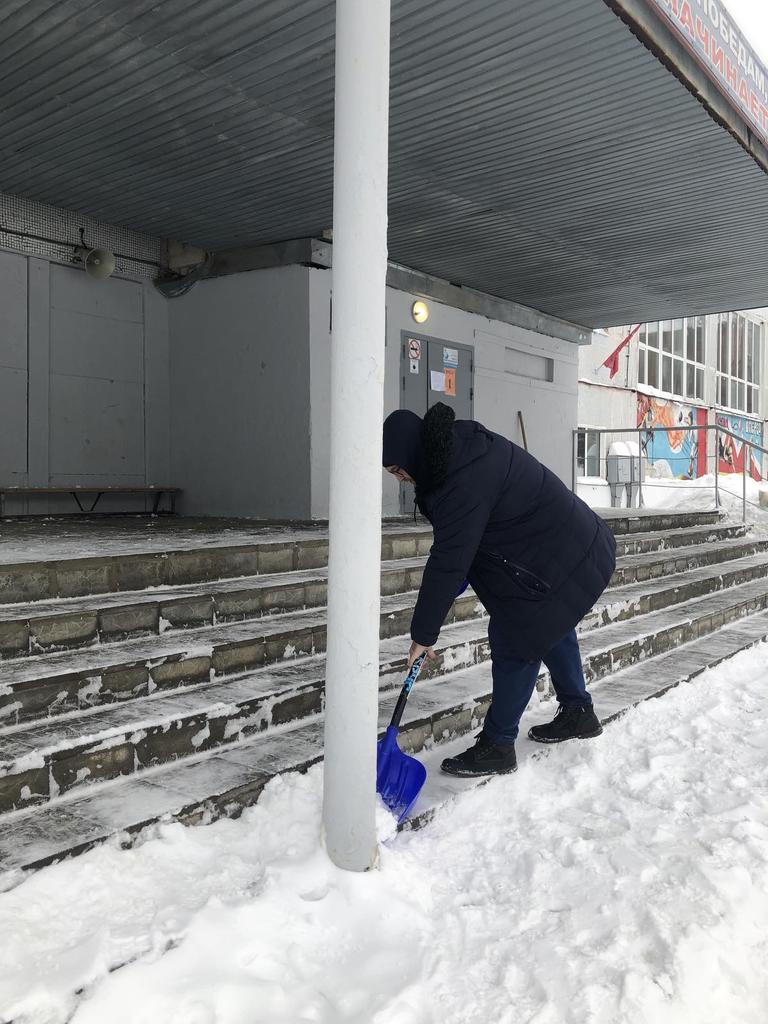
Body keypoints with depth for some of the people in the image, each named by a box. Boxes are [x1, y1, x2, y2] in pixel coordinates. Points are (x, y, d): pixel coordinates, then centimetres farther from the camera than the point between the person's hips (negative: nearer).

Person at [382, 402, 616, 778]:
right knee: (550, 628, 25)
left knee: (514, 644, -5)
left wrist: (423, 634, -20)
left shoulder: (465, 483, -32)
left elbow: (447, 563, -29)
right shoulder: (460, 444, -1)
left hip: (559, 561, -11)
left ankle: (497, 745, 7)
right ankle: (578, 714, 43)